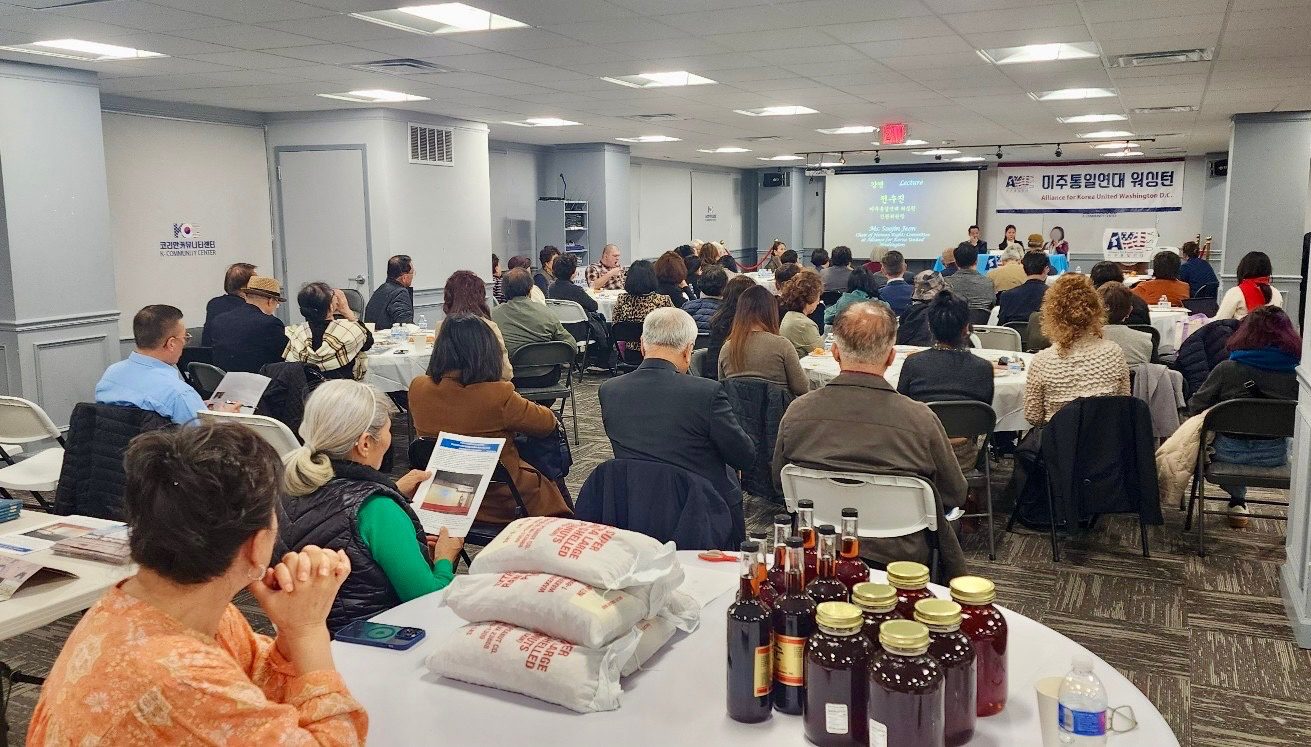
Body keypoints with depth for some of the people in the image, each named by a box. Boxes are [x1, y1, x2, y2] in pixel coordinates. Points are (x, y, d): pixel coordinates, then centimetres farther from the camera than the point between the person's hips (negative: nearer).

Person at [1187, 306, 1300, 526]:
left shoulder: (1227, 369, -16)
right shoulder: (1297, 373, -13)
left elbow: (1195, 406, -7)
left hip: (1230, 452, -2)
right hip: (1275, 456, 2)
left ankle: (1238, 501, 37)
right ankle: (1239, 500, 42)